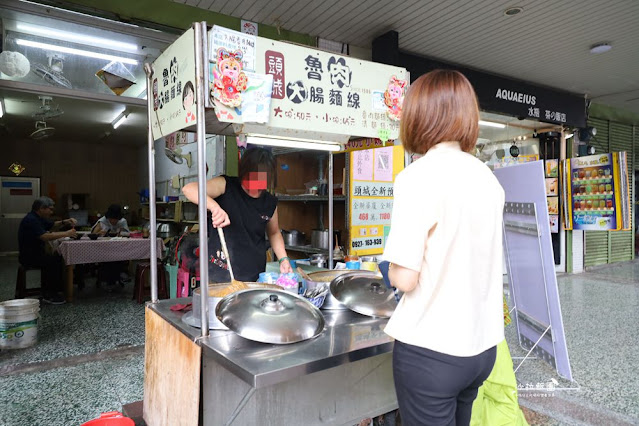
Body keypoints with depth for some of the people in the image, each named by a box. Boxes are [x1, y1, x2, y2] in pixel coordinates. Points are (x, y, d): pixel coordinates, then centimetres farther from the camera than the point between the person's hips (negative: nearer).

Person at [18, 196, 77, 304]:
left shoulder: (37, 218, 12)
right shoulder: (31, 220, -19)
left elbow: (52, 226, 23)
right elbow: (45, 236, -30)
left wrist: (65, 222, 3)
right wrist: (66, 233, -26)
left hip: (36, 253, 10)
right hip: (29, 257, -10)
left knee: (60, 258, 0)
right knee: (54, 261, -24)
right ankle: (49, 295, -16)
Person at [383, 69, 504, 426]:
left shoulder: (419, 176, -18)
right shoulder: (488, 177, 3)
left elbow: (405, 279, -20)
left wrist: (393, 270, 1)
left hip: (432, 350, -6)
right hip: (482, 345, 7)